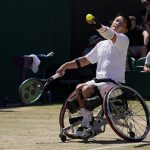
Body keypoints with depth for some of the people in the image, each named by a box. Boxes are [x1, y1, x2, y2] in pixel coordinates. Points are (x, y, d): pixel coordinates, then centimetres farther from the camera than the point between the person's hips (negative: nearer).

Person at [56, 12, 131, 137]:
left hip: (114, 82, -7)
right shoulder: (101, 45, 21)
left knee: (87, 89, -25)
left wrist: (98, 26, -47)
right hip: (99, 80, 7)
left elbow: (111, 35, -27)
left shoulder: (123, 39, -3)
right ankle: (86, 121, -8)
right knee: (79, 88, -16)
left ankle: (89, 121, -10)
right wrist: (65, 66, 15)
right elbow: (86, 60, 25)